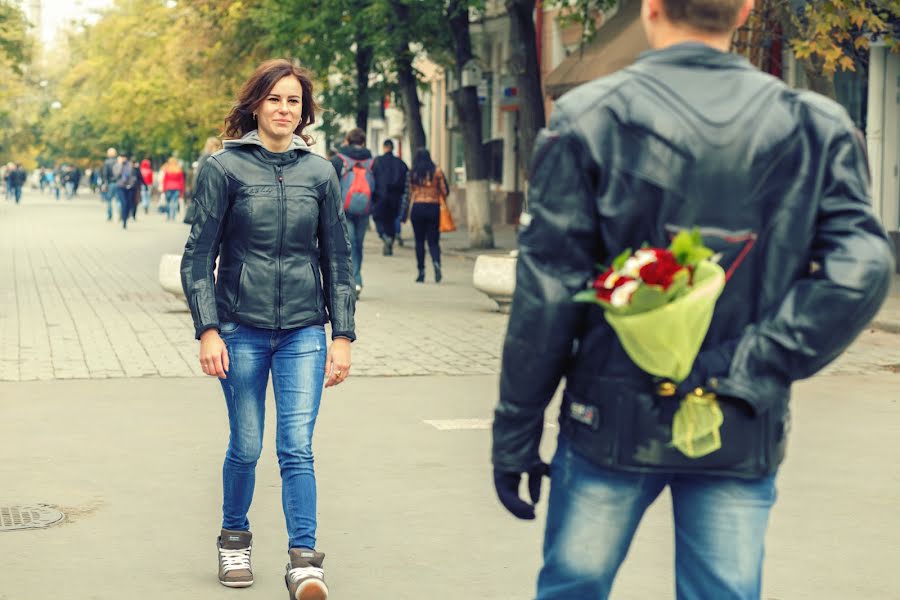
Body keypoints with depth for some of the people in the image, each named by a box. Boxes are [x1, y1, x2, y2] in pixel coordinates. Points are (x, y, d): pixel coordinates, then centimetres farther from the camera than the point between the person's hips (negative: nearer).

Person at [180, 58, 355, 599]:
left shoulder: (320, 172, 5)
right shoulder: (224, 168, -1)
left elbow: (338, 259, 9)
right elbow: (199, 256, -1)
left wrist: (343, 336, 4)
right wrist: (208, 330, -9)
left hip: (304, 331, 1)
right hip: (241, 330, -1)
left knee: (297, 448, -7)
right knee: (246, 449, 9)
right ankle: (235, 538, 31)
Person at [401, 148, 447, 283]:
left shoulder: (412, 174, 1)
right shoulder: (437, 172, -1)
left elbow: (407, 195, 5)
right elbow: (444, 191, 0)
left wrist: (404, 214, 12)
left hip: (417, 208, 0)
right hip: (434, 208, 0)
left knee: (419, 241, 8)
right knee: (433, 241, 5)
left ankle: (421, 272, 7)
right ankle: (436, 263, -23)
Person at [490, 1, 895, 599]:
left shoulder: (590, 117, -7)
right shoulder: (816, 127, -1)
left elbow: (546, 295, -8)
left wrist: (515, 435, -1)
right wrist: (745, 368, -11)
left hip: (613, 425, -1)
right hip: (743, 437, 2)